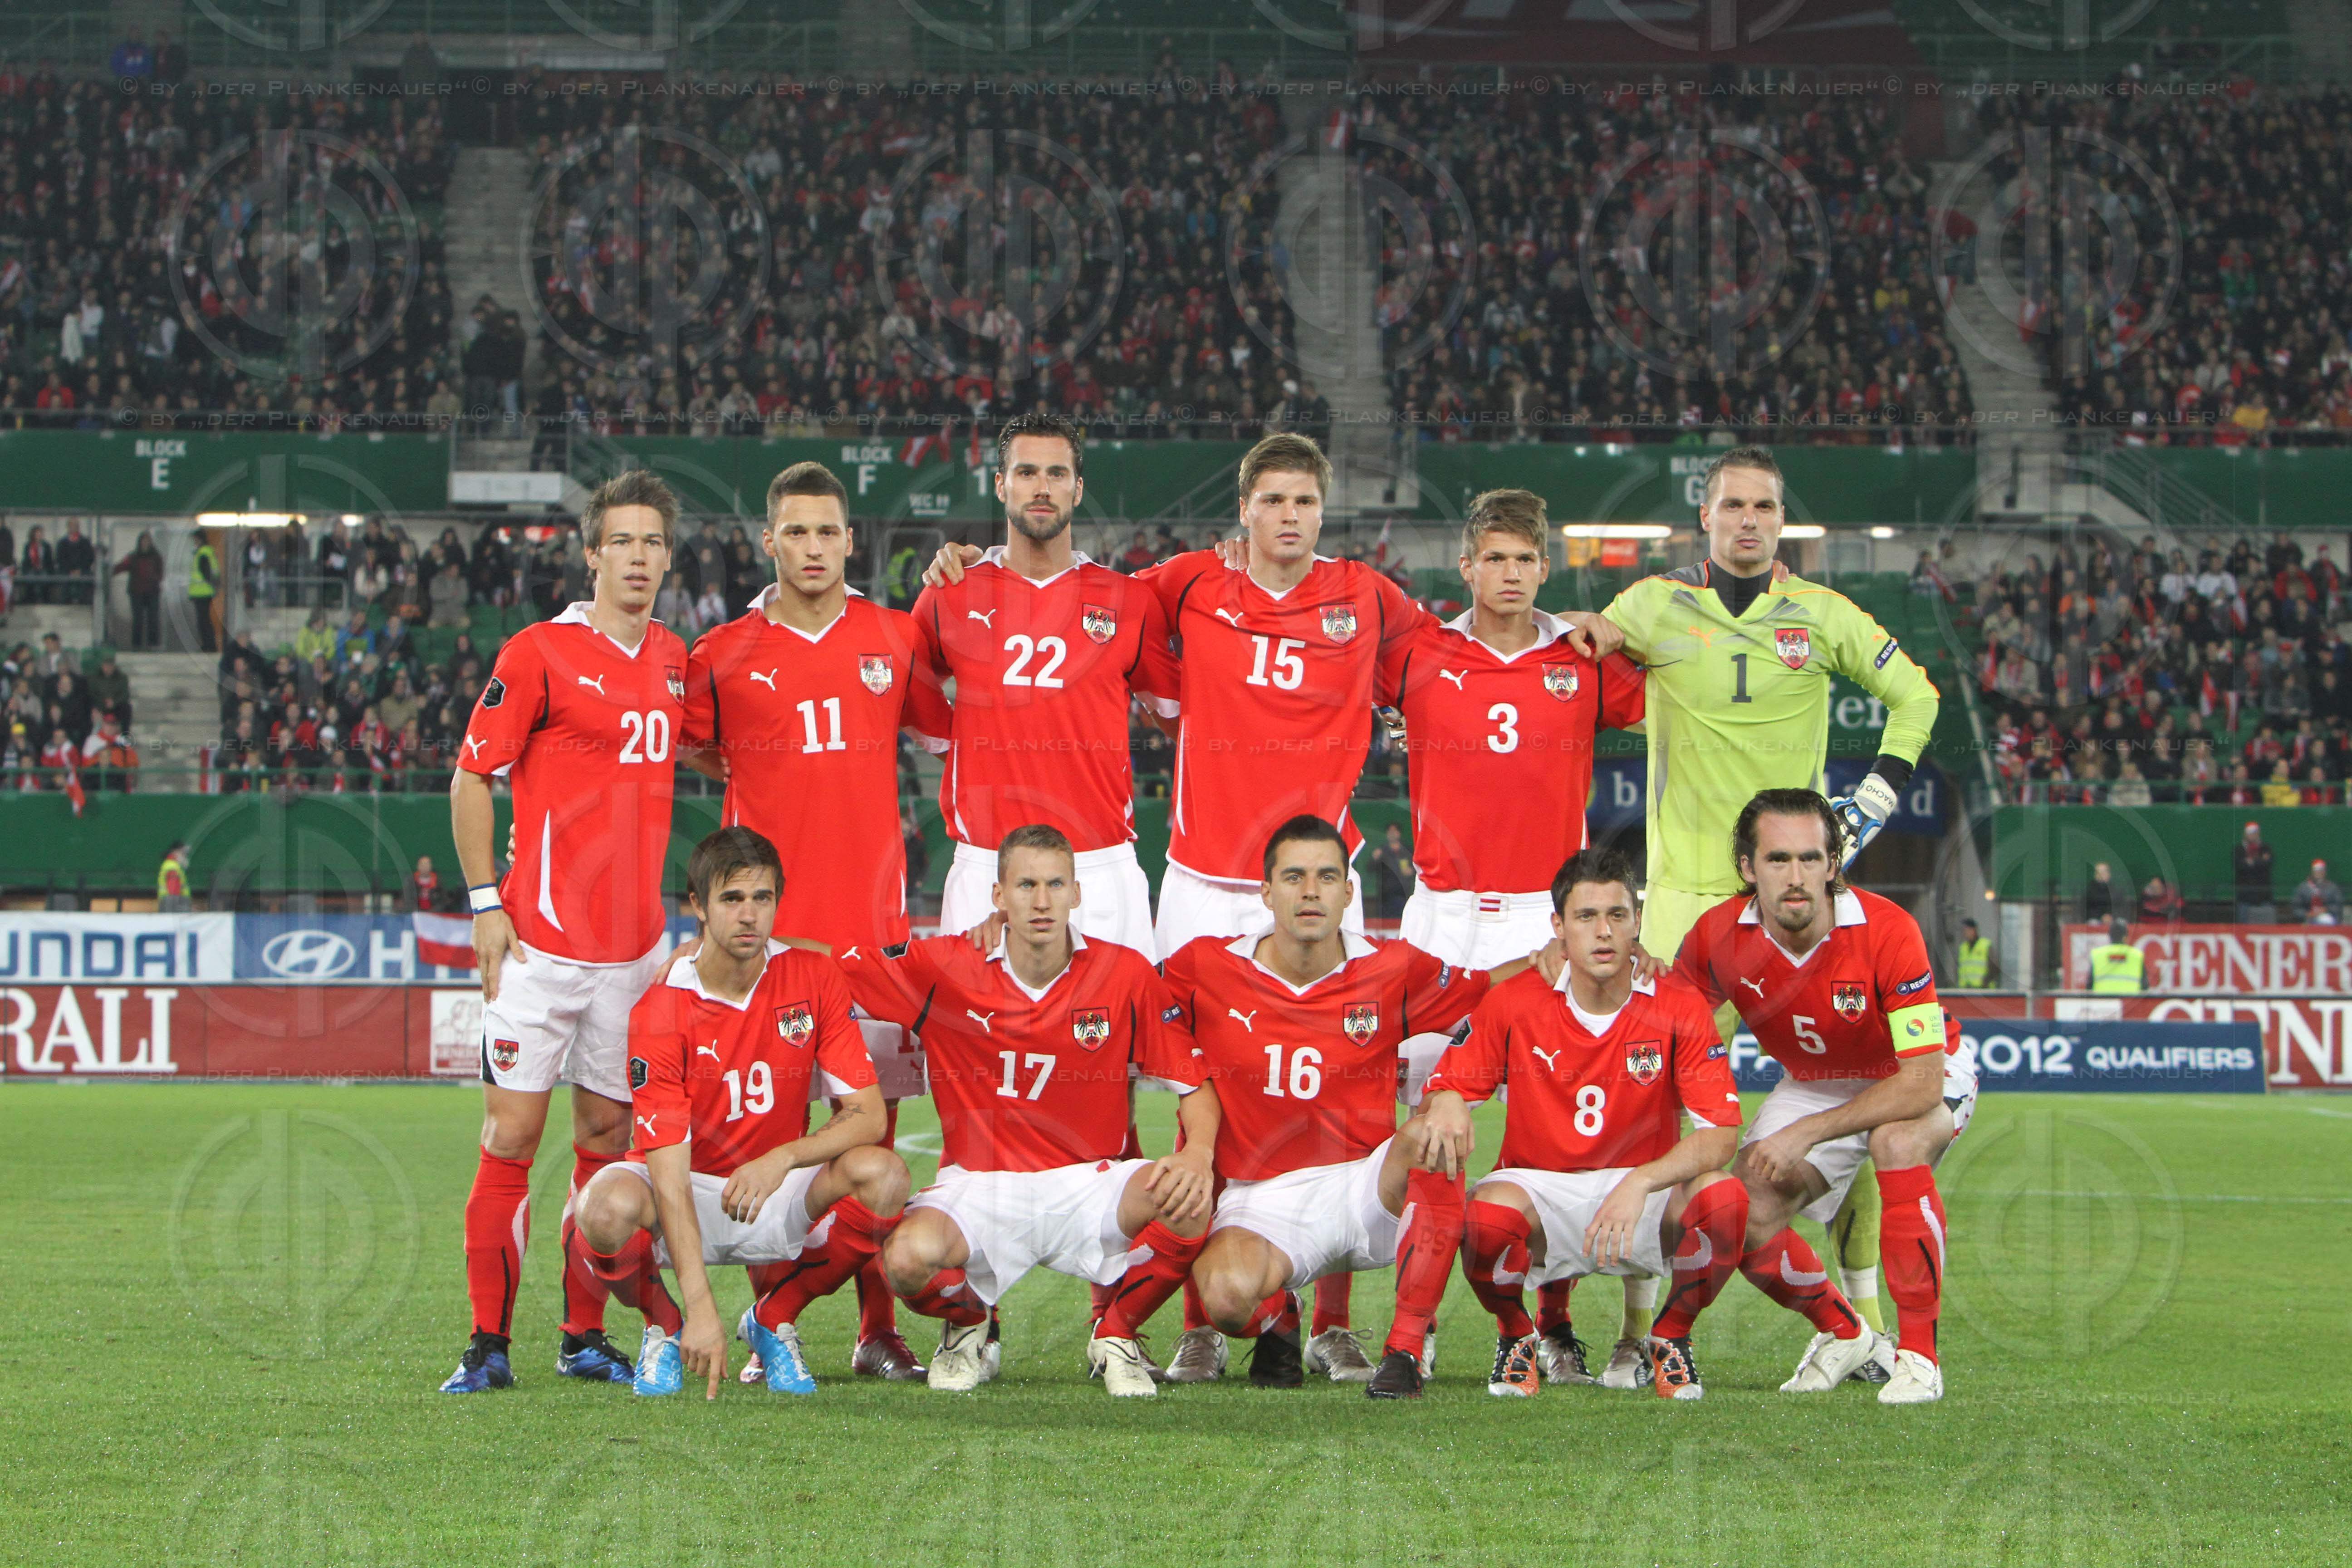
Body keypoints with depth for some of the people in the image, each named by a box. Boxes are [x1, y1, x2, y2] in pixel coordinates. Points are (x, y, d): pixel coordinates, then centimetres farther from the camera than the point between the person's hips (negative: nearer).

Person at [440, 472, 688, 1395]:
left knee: (608, 1132, 8)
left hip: (636, 937, 5)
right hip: (542, 937, -5)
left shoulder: (674, 659, 11)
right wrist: (485, 901, -9)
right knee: (513, 1130, -6)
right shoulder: (540, 653, -7)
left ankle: (586, 1336, 16)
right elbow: (471, 778, -4)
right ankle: (489, 1344, -2)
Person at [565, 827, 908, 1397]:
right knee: (611, 1207, -37)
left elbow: (868, 1114, -10)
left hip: (777, 1198, 3)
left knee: (882, 1175, -26)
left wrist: (784, 1158, -31)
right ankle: (664, 1326, -1)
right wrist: (700, 1308, -35)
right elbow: (669, 1170, -25)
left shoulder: (814, 978, -8)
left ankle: (773, 1319, -1)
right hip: (690, 1191, -3)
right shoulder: (660, 1012, -19)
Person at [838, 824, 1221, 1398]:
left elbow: (1195, 1083, 0)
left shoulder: (1126, 975, -3)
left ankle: (1117, 1334, 1)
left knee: (1186, 1201, -31)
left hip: (1089, 1185, 1)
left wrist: (1198, 1155, -18)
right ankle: (968, 1331, 8)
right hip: (979, 1187, -1)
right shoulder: (944, 970, -4)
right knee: (910, 1258, -34)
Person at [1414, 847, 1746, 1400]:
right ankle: (1517, 1339, 0)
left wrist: (1641, 1183, -31)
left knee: (1723, 1198, -31)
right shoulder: (1515, 1003, -5)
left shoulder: (1679, 1010, -8)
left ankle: (1672, 1339, -1)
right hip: (1538, 1187, 0)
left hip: (1644, 1193, 0)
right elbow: (1443, 1090, 1)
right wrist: (1446, 1105, -26)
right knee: (1486, 1215, -36)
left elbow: (1721, 1133, -14)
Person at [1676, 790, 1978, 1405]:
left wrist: (1805, 1134, -34)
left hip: (1924, 1076, -4)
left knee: (1898, 1142, -38)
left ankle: (1919, 1354, -27)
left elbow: (1921, 1083, -33)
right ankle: (1842, 1333, 16)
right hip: (1811, 1084, 4)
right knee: (1743, 1219, -15)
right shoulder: (1719, 937, -21)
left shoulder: (1887, 932, -33)